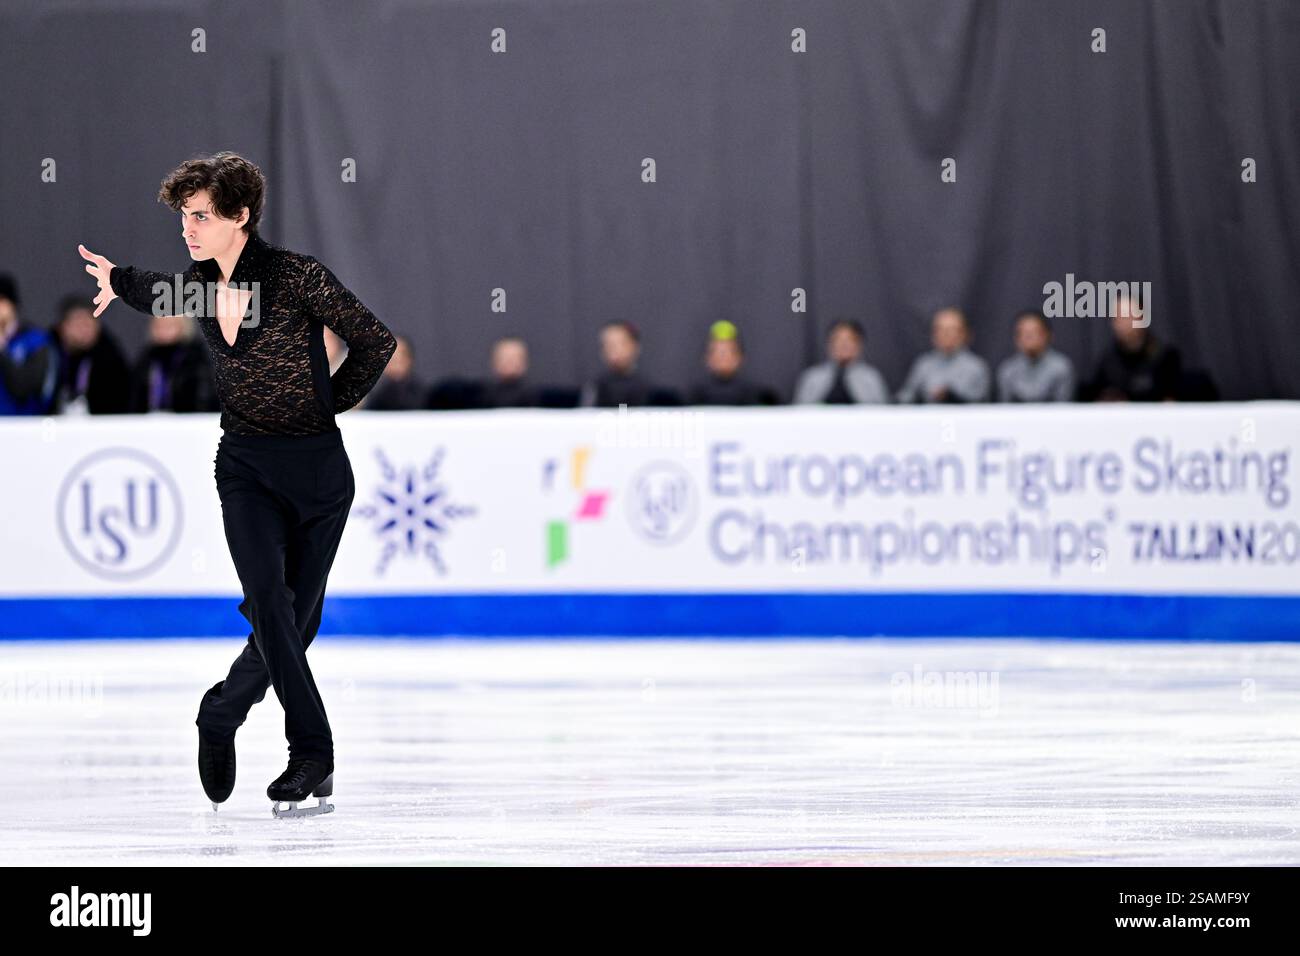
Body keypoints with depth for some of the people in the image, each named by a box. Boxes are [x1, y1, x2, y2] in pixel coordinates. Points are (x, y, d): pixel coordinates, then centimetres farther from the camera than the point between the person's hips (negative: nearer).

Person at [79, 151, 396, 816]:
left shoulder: (297, 276, -14)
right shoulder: (198, 283, 3)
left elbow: (375, 341, -3)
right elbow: (157, 295, 30)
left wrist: (326, 405, 3)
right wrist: (116, 279, 15)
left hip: (318, 467, -3)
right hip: (245, 466, 3)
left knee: (296, 617, 2)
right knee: (269, 599, -17)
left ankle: (221, 715, 24)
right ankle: (312, 757, -13)